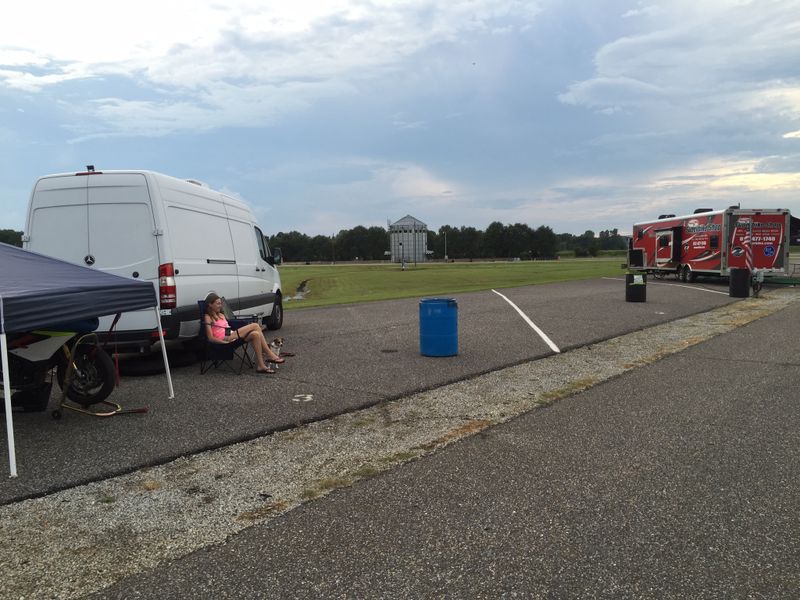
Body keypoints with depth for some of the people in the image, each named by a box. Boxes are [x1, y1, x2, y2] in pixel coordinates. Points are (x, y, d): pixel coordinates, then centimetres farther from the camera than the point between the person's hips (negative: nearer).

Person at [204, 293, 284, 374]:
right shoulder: (208, 317, 1)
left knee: (256, 334, -20)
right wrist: (225, 341, -19)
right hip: (226, 338, -8)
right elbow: (211, 338, -10)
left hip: (232, 335, 8)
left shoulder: (221, 315, 27)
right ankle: (270, 355, -17)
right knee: (255, 326, -18)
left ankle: (260, 365, -23)